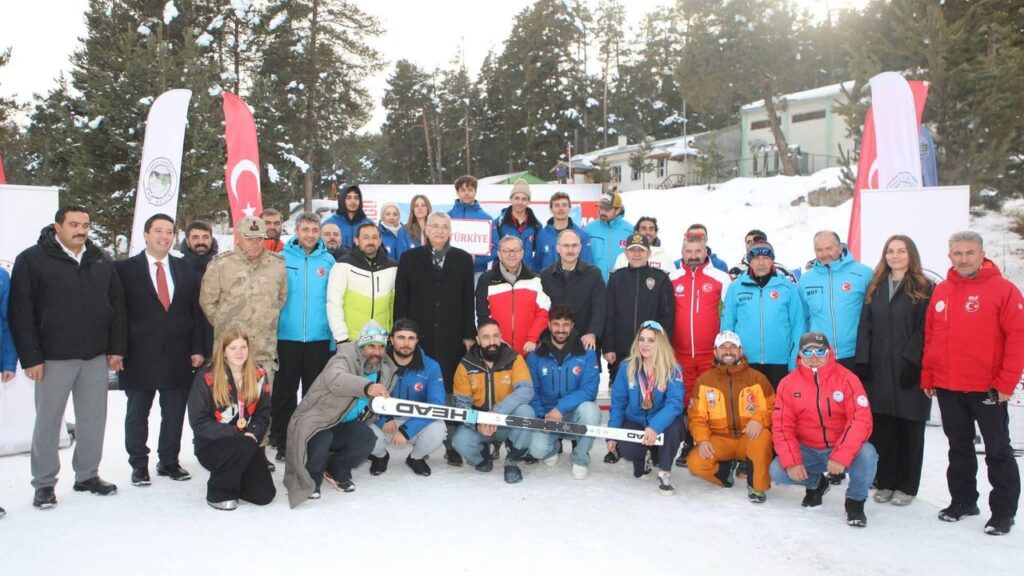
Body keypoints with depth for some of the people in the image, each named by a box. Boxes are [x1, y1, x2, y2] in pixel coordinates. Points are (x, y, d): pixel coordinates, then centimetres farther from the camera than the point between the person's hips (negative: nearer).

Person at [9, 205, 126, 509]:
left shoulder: (101, 261, 9)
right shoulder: (32, 259, -4)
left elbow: (117, 305, 10)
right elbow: (20, 311, -7)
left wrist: (117, 348, 5)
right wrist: (30, 357, -12)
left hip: (97, 357, 4)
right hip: (53, 358, -4)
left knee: (93, 419, 10)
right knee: (48, 421, 6)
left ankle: (88, 474, 24)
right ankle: (44, 483, 19)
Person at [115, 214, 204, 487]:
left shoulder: (185, 270, 9)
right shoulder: (125, 269, -1)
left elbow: (196, 312, 8)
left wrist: (197, 349, 3)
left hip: (177, 355, 3)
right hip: (139, 355, -2)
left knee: (174, 413, 9)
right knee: (137, 413, 9)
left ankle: (169, 462, 23)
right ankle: (139, 464, 22)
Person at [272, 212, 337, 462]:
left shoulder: (328, 260, 2)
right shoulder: (282, 258, -1)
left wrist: (335, 337, -1)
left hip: (319, 338, 1)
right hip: (287, 336, -1)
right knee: (284, 393, 7)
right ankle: (282, 443, 18)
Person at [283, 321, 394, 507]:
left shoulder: (385, 370, 1)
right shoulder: (345, 359, -23)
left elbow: (381, 401, 19)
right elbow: (335, 379, -48)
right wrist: (367, 387, -64)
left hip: (343, 424, 6)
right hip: (315, 420, -6)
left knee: (366, 438, -23)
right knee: (321, 440, -36)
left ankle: (336, 470, 7)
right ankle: (309, 480, -3)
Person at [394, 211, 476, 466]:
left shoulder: (463, 259, 9)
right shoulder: (409, 258, 8)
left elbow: (468, 300, 6)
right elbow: (401, 299, 5)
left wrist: (469, 335, 0)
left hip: (452, 338, 0)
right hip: (419, 338, 0)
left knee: (451, 392, 2)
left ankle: (452, 445, 11)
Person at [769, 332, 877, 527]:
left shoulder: (846, 378, -11)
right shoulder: (788, 384, -4)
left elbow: (861, 420, -20)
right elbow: (782, 426, -6)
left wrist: (841, 457, -31)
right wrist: (791, 462, -20)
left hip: (842, 448, -2)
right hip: (807, 451, 2)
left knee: (867, 455, -32)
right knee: (777, 471, -20)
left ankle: (855, 501, -2)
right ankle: (815, 483, 16)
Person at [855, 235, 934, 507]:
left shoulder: (925, 289, 1)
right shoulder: (875, 288, 14)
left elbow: (925, 329, -7)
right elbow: (865, 327, 9)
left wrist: (911, 361, -17)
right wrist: (862, 362, 0)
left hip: (910, 372, -3)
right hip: (879, 371, 4)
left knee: (909, 429, 5)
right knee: (881, 428, 5)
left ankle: (906, 486, 15)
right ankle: (884, 482, 16)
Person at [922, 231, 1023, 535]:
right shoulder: (941, 291, 7)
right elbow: (930, 337, 11)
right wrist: (927, 377, 8)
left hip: (988, 390, -5)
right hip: (948, 389, 5)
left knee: (998, 451, 6)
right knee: (959, 448, 16)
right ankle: (963, 501, 28)